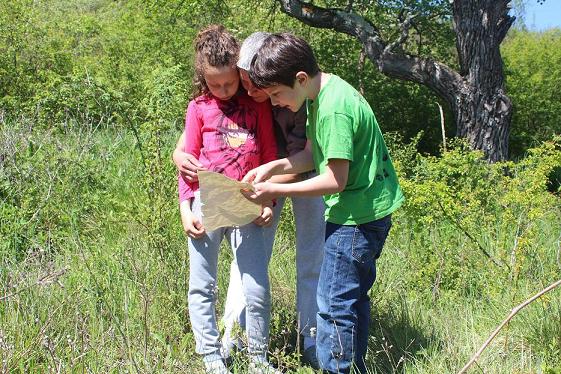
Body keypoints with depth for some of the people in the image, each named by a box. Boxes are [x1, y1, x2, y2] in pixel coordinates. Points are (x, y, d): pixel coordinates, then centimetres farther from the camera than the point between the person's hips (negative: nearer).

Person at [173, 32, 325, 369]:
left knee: (313, 259, 2)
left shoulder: (303, 100, -36)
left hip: (308, 173, -3)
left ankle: (313, 341, 15)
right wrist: (180, 155, -36)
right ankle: (233, 335, 10)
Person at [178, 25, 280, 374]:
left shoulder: (257, 104, 6)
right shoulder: (199, 107, 4)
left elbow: (270, 155, 9)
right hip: (206, 205, 0)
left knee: (258, 288, 0)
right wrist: (186, 207, -1)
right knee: (202, 286, 6)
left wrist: (268, 200, 2)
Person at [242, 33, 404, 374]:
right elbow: (314, 154, 11)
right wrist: (272, 167, -2)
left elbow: (335, 180, -22)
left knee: (334, 305, -4)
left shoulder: (335, 108, -24)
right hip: (366, 212, 10)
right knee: (354, 298, 19)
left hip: (356, 216, -10)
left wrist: (276, 192, -16)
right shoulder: (322, 94, 5)